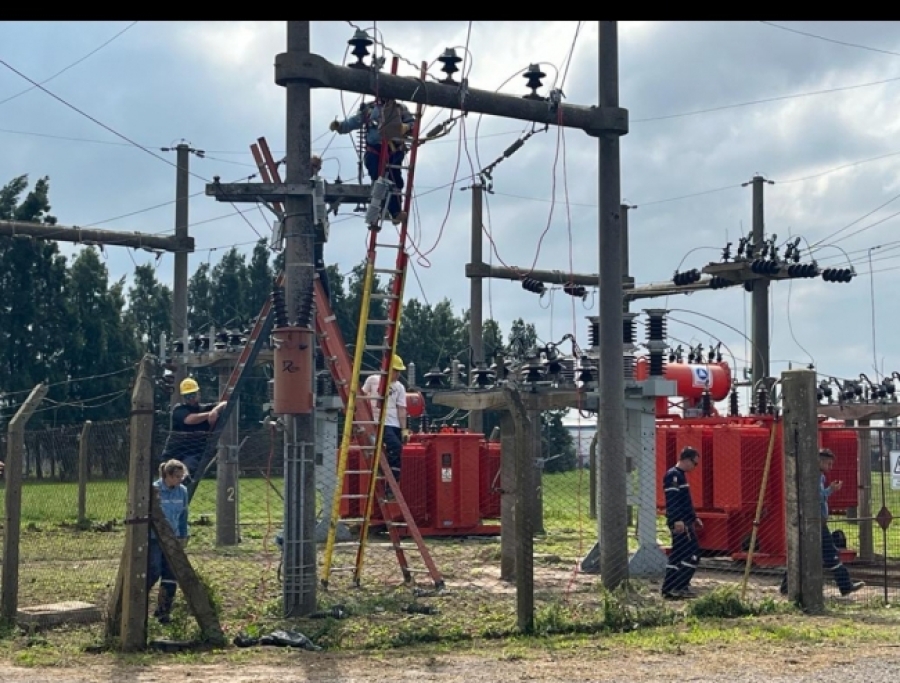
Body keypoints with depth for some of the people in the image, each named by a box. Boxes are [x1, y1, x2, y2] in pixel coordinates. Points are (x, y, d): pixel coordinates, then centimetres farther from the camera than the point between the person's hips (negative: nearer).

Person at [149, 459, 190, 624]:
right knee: (153, 573, -8)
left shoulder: (182, 491, 0)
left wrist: (183, 536, 11)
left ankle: (164, 610, 13)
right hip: (154, 538, -5)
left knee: (170, 576, 3)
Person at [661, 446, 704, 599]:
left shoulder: (680, 475, 19)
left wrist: (694, 517, 29)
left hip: (684, 522, 10)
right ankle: (679, 587, -10)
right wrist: (677, 520, -28)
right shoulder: (673, 475, -13)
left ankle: (669, 590, 12)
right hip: (679, 523, -10)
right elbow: (672, 500, -22)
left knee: (677, 556, 10)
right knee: (693, 554, -10)